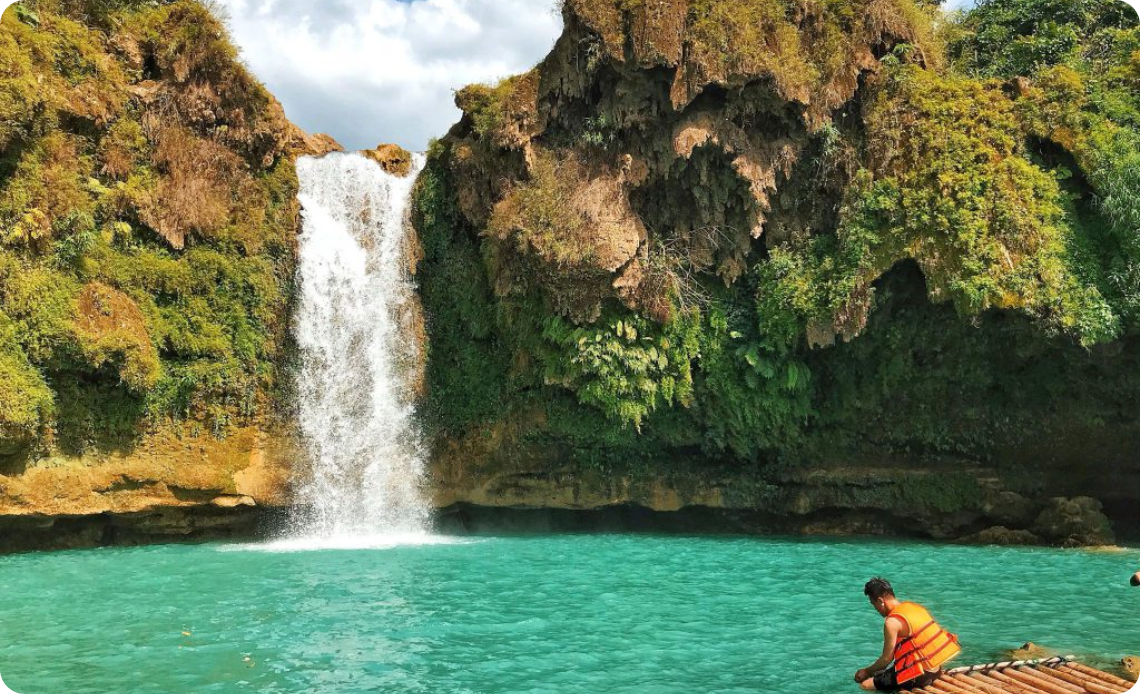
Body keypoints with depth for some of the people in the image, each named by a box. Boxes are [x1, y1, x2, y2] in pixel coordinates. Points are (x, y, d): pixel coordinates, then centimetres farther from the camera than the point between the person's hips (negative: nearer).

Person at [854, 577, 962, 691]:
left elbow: (886, 659, -13)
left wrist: (867, 671, 3)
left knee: (865, 685, -8)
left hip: (920, 674, -9)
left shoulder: (892, 622, -18)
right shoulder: (914, 606, 7)